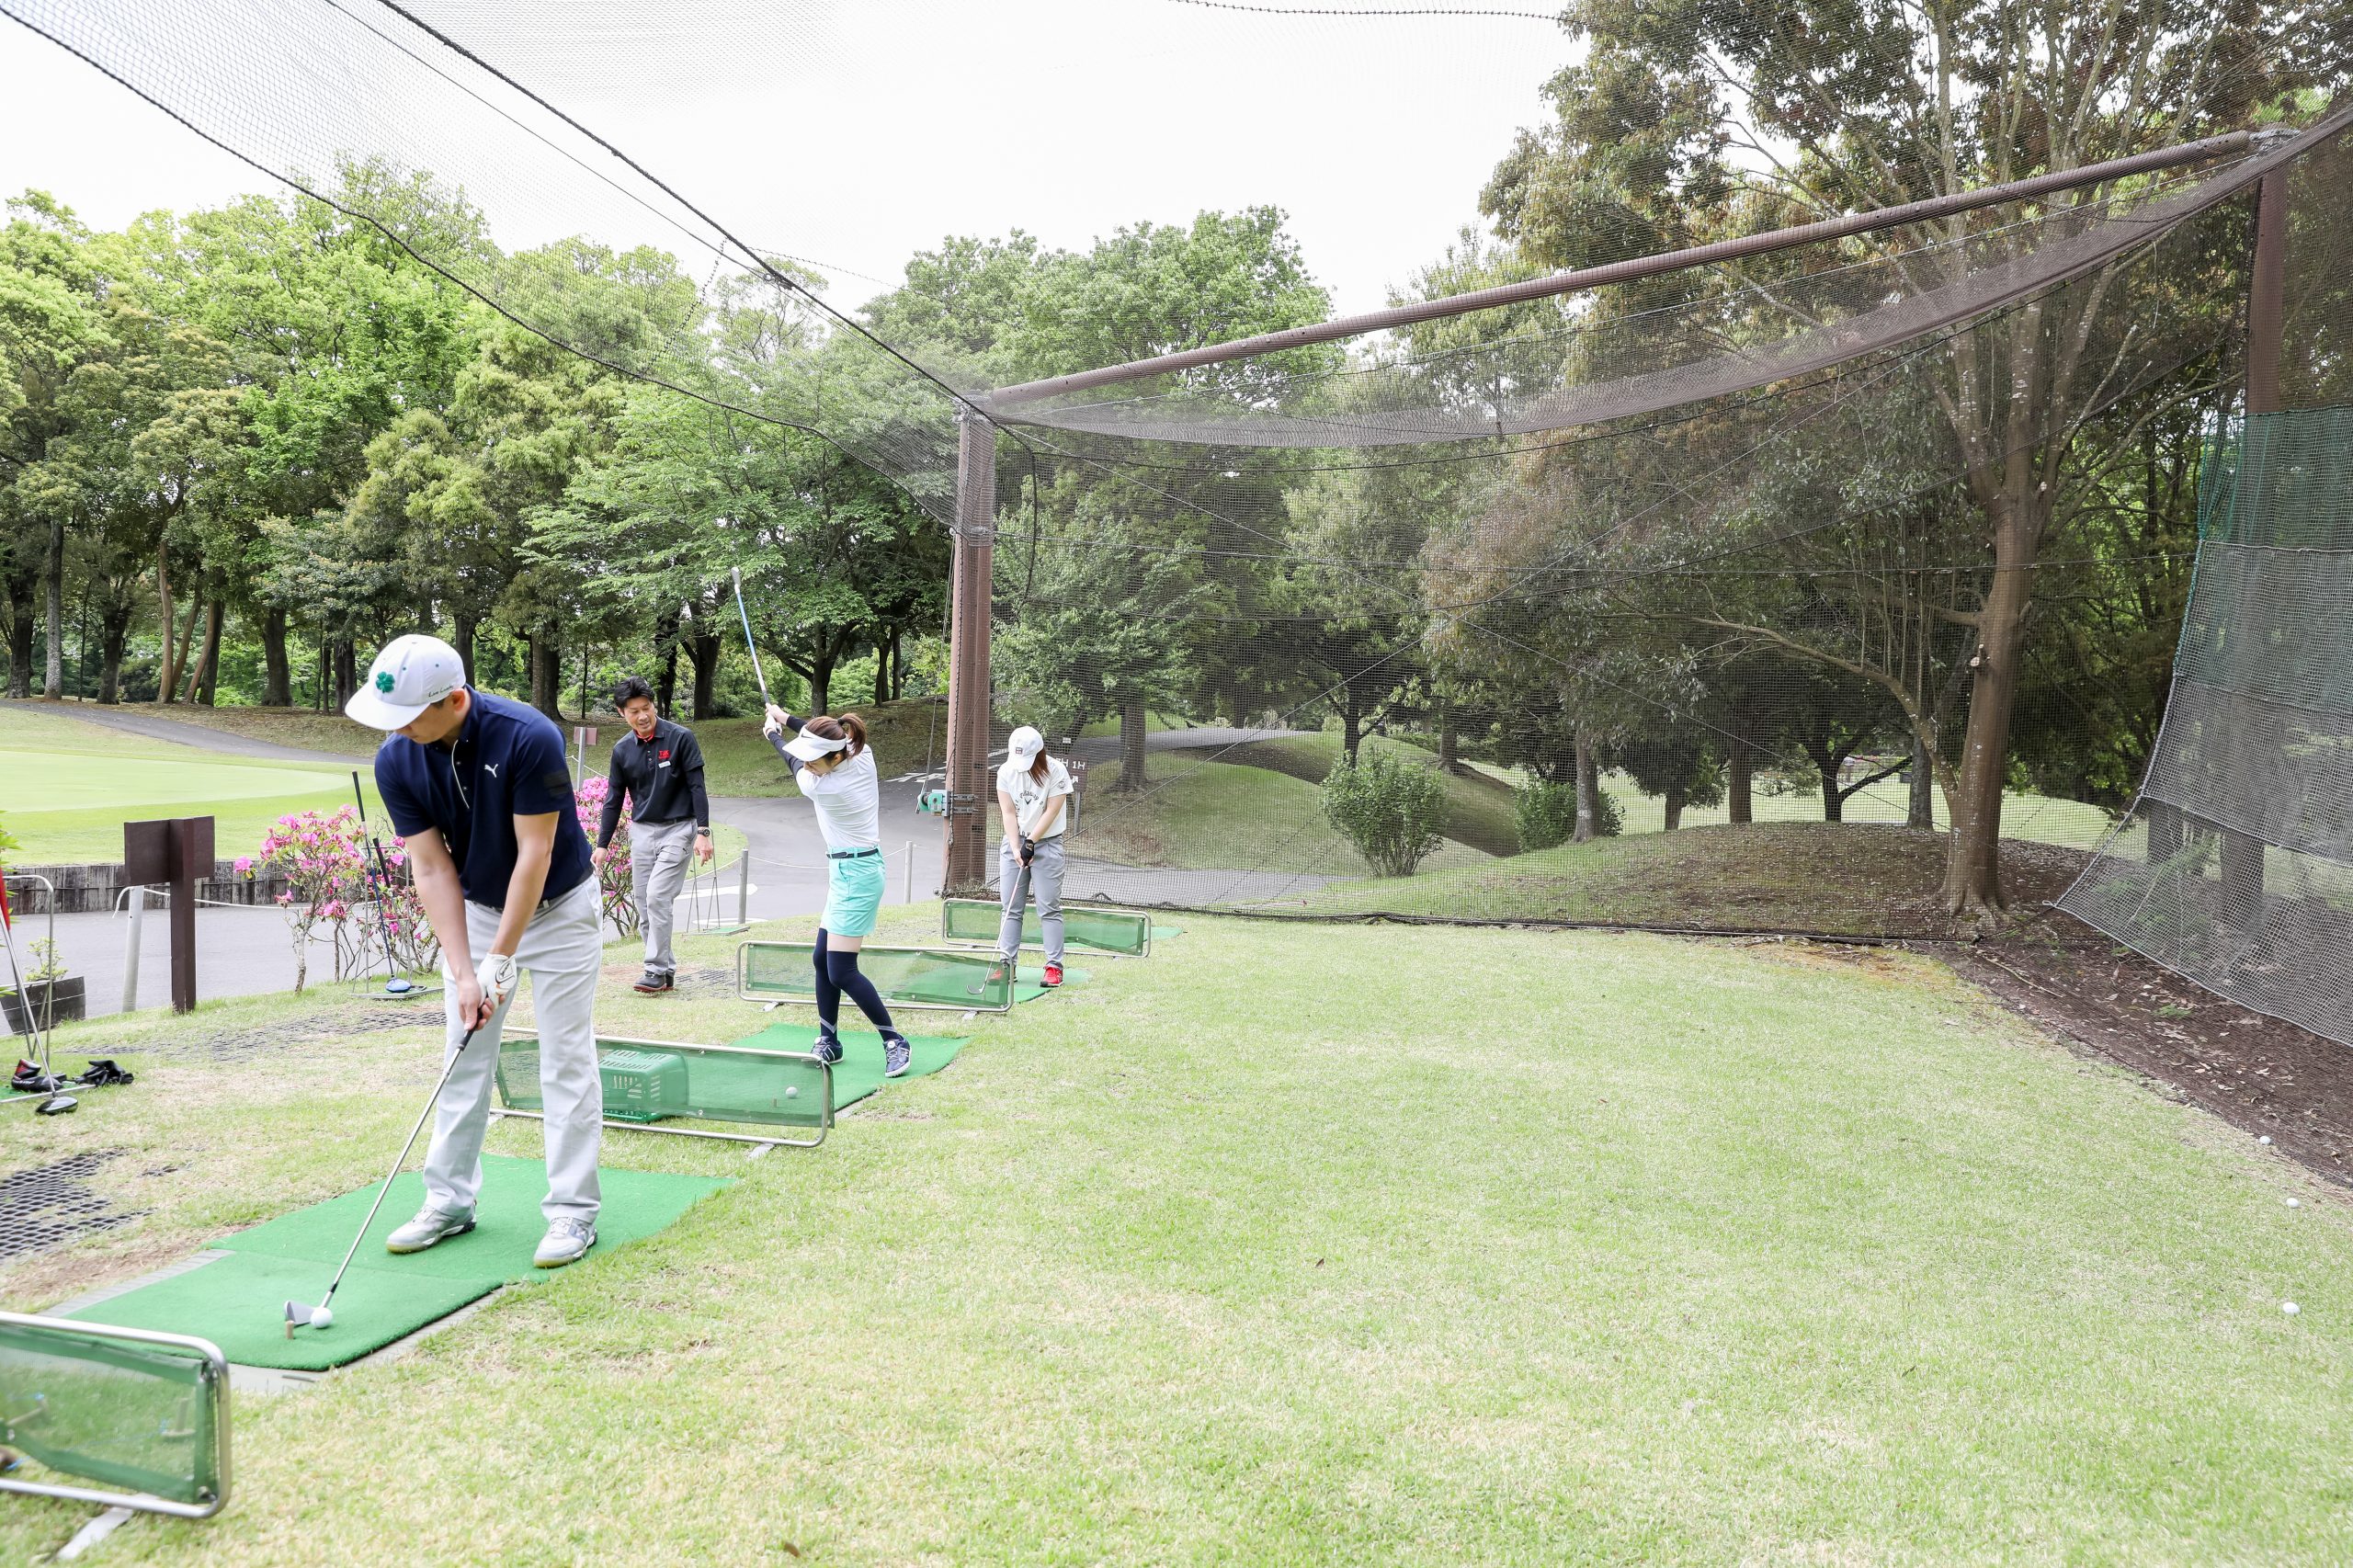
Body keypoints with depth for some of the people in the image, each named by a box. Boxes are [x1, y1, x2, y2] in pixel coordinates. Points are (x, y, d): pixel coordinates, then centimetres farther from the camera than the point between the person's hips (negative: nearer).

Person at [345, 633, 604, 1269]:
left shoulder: (530, 737, -30)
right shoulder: (395, 763, -15)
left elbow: (534, 854, -26)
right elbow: (433, 869, -13)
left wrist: (501, 960, -23)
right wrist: (463, 974, -18)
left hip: (559, 906, -5)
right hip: (474, 910, 5)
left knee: (566, 1061, -2)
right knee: (465, 1056, 9)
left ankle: (573, 1210, 5)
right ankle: (450, 1200, 20)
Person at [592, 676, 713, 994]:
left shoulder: (681, 738, -9)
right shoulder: (622, 750, 4)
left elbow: (697, 787, -8)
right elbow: (614, 800, 10)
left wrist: (703, 832, -13)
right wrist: (602, 844, 8)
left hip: (677, 829, -5)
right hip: (642, 832, 5)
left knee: (658, 897, -14)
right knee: (645, 905, 4)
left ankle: (657, 970, -6)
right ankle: (667, 969, 13)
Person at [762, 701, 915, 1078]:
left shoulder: (822, 787, -24)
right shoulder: (864, 755, -6)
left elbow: (796, 765, -1)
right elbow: (827, 741, 19)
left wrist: (774, 735, 19)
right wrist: (786, 719, 27)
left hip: (854, 875, -10)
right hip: (851, 870, 10)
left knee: (841, 971, -7)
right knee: (822, 958, 13)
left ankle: (895, 1042, 1)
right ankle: (829, 1042, 21)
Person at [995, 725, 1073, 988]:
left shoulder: (1056, 772, -12)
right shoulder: (1006, 772, -4)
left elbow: (1051, 811, -13)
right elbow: (1008, 813, -5)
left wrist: (1031, 843, -15)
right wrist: (1016, 848, -13)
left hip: (1047, 843, -3)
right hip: (1015, 841, 3)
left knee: (1049, 908, -5)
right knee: (1011, 907, 2)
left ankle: (1054, 966, -2)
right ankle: (1006, 963, 5)